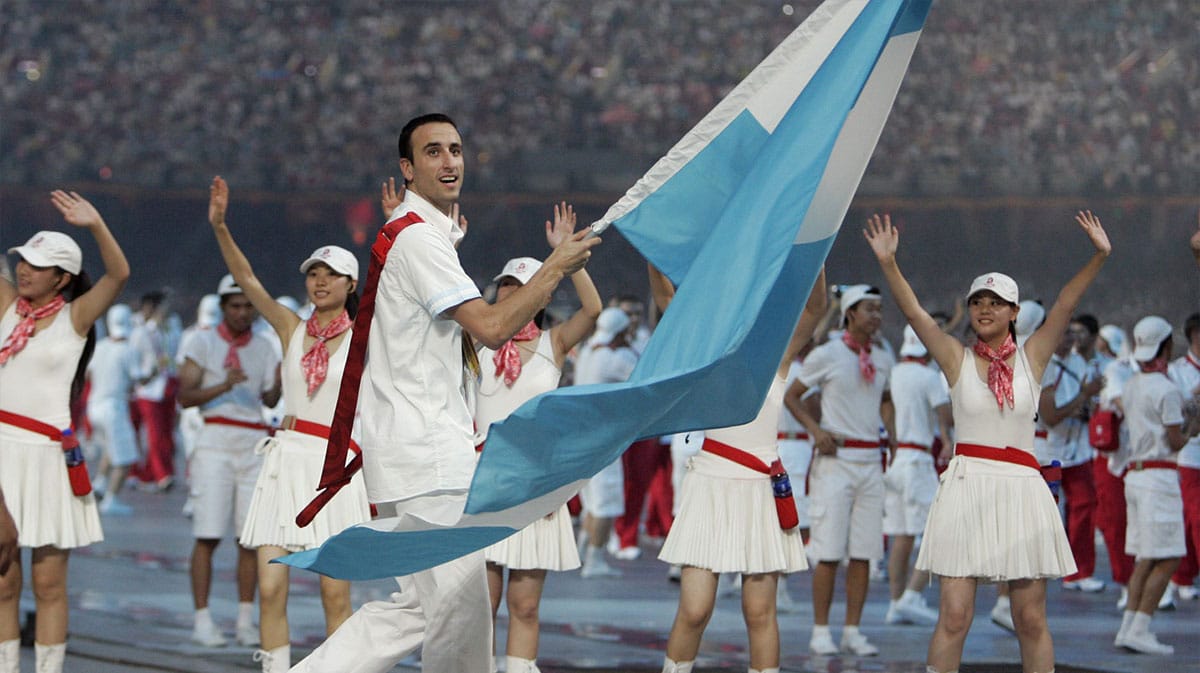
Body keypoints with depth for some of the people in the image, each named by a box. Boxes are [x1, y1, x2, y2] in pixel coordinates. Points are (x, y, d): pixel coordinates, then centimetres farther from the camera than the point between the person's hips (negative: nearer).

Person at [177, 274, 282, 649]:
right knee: (207, 536, -6)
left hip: (254, 442, 4)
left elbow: (270, 401, 12)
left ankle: (246, 621, 8)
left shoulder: (263, 348, 13)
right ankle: (202, 621, -1)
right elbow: (185, 396, -5)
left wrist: (278, 383, -9)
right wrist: (225, 385, -19)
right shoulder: (203, 343, 1)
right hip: (216, 439, -4)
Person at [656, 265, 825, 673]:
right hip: (710, 484, -1)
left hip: (762, 488, 1)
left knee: (760, 612, 2)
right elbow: (665, 297, -7)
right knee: (694, 610, -7)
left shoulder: (779, 353, 4)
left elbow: (814, 306, -11)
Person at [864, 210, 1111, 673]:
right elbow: (914, 312, -4)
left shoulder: (1032, 357, 8)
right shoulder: (957, 359, 6)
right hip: (967, 488, -1)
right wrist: (888, 264, -16)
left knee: (1031, 620, 4)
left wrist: (1099, 258, -13)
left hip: (1022, 489, 1)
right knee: (954, 615, -6)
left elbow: (1065, 306, -2)